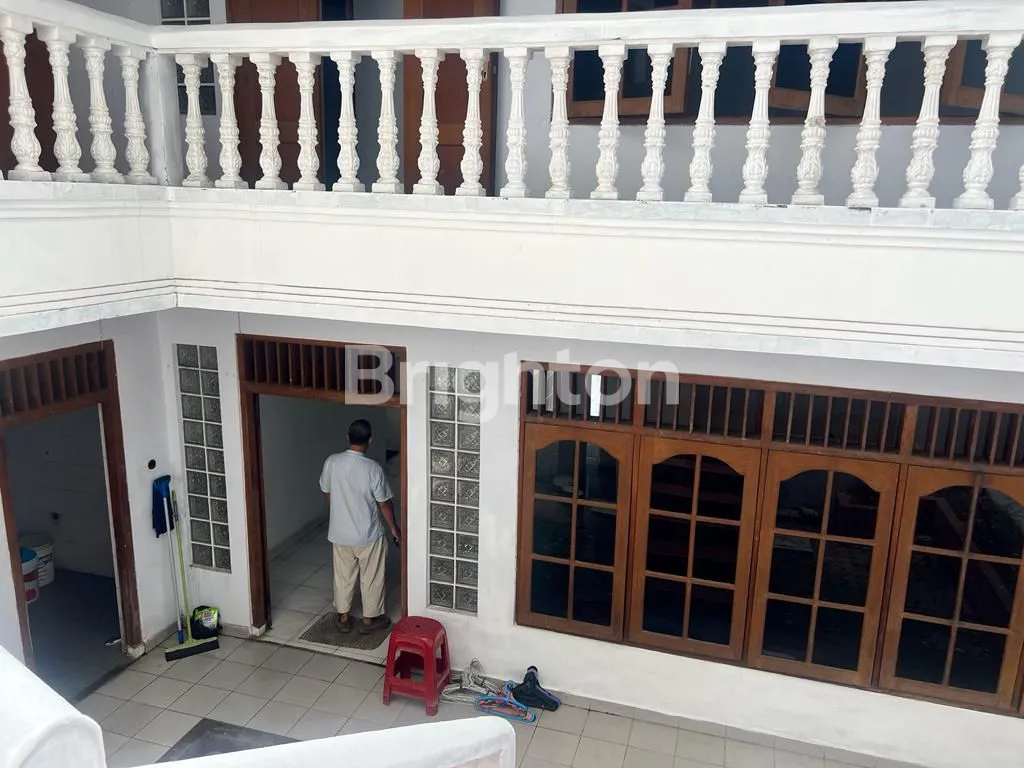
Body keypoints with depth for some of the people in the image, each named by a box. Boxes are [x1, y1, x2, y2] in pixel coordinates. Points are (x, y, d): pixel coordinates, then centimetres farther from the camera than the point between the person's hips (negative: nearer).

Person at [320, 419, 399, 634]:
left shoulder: (331, 462, -11)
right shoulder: (372, 468, -22)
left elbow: (327, 493, 4)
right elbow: (384, 503, -13)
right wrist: (393, 527, 3)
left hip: (339, 532, 4)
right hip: (368, 535, -4)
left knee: (343, 576, 20)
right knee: (371, 578, 15)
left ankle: (343, 617, 33)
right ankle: (369, 619, 28)